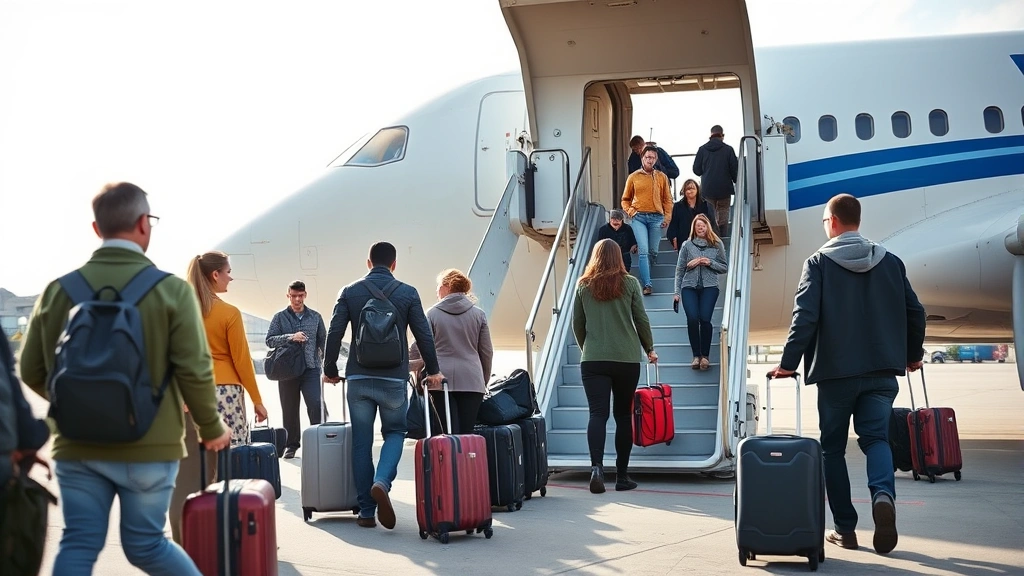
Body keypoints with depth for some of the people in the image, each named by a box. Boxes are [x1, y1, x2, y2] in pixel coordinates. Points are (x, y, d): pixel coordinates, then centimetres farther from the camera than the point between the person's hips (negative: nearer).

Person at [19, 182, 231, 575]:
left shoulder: (58, 290, 1)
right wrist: (211, 428, 5)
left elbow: (32, 372, 6)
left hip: (77, 445, 3)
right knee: (145, 544, 12)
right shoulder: (171, 289, -8)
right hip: (150, 446, -2)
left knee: (78, 544, 8)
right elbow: (194, 370, -11)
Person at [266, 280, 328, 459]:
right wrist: (290, 337, -17)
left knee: (316, 404, -13)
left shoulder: (315, 317, 9)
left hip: (311, 369, 0)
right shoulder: (280, 317, 5)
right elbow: (269, 340, -2)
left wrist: (327, 363, 1)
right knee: (289, 409, 7)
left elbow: (323, 341, 11)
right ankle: (292, 445, 18)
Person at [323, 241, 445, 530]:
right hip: (394, 379, -1)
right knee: (395, 433, 15)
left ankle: (366, 511, 9)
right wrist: (433, 371, 13)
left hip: (358, 379, 1)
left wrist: (330, 370, 11)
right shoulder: (408, 293, 0)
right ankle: (382, 482, -13)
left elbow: (334, 333, -1)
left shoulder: (350, 292, 3)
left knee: (361, 442, 8)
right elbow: (424, 335, 1)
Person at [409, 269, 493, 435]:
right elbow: (487, 352, 10)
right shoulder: (479, 314, 8)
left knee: (449, 432, -2)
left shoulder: (432, 314, 3)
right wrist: (484, 381, 21)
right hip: (471, 381, 1)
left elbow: (418, 348, 3)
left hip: (441, 379, -1)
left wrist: (411, 365, 22)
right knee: (466, 433, 1)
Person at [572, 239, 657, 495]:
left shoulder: (583, 285, 5)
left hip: (593, 359, 0)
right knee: (623, 415, 10)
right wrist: (649, 348, 19)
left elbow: (577, 324, 10)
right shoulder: (629, 283, 2)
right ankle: (622, 476, 13)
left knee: (597, 413, -3)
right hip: (627, 359, 0)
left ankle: (597, 467, -23)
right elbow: (642, 320, 4)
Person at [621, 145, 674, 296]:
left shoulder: (662, 177, 9)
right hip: (639, 217, -2)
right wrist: (631, 211, -3)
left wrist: (667, 217, 0)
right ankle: (647, 285, -15)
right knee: (643, 251, -11)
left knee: (653, 251, 6)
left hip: (656, 217, 2)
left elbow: (667, 199, 10)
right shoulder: (633, 177, 6)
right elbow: (625, 199, 14)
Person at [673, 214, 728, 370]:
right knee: (692, 319, -15)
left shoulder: (717, 244, 9)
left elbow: (724, 268, 12)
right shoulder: (687, 245, 8)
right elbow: (679, 269, 10)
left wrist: (710, 263, -7)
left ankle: (705, 355, -1)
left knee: (705, 319, -16)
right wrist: (677, 292, 4)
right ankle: (696, 355, -1)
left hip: (709, 287, -1)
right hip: (689, 287, 1)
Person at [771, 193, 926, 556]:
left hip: (836, 371, -2)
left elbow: (805, 316, -14)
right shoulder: (890, 262, 7)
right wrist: (913, 355, 22)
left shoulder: (819, 263, -4)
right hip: (881, 370, 3)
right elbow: (915, 312, 8)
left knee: (833, 447, 10)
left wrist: (789, 362, -11)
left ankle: (845, 528, 10)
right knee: (876, 437, 6)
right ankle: (883, 494, -24)